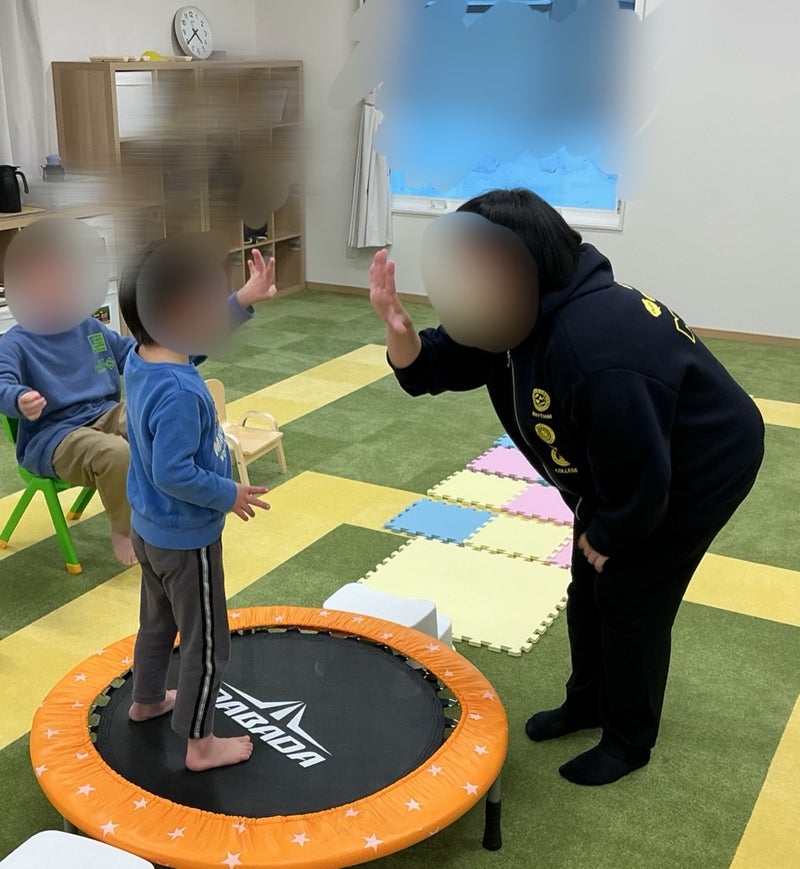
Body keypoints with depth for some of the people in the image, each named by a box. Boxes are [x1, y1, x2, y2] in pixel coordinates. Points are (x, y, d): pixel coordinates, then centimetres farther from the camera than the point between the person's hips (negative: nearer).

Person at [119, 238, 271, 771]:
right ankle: (201, 744, 23)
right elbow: (174, 474, -32)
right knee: (207, 643, 9)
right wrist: (230, 496, -18)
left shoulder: (140, 361, -6)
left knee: (158, 621, 29)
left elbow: (199, 332, 13)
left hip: (149, 528, 9)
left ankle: (147, 700, 50)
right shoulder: (179, 393, -33)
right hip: (187, 539, -9)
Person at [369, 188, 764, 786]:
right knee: (588, 590, 18)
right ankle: (587, 703, 42)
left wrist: (608, 535, -13)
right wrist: (401, 331, -29)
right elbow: (435, 368, -7)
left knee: (630, 600, 3)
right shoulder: (520, 317, -14)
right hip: (626, 468, 9)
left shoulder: (595, 350, -43)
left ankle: (631, 741, 28)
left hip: (698, 471, -8)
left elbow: (641, 473, -33)